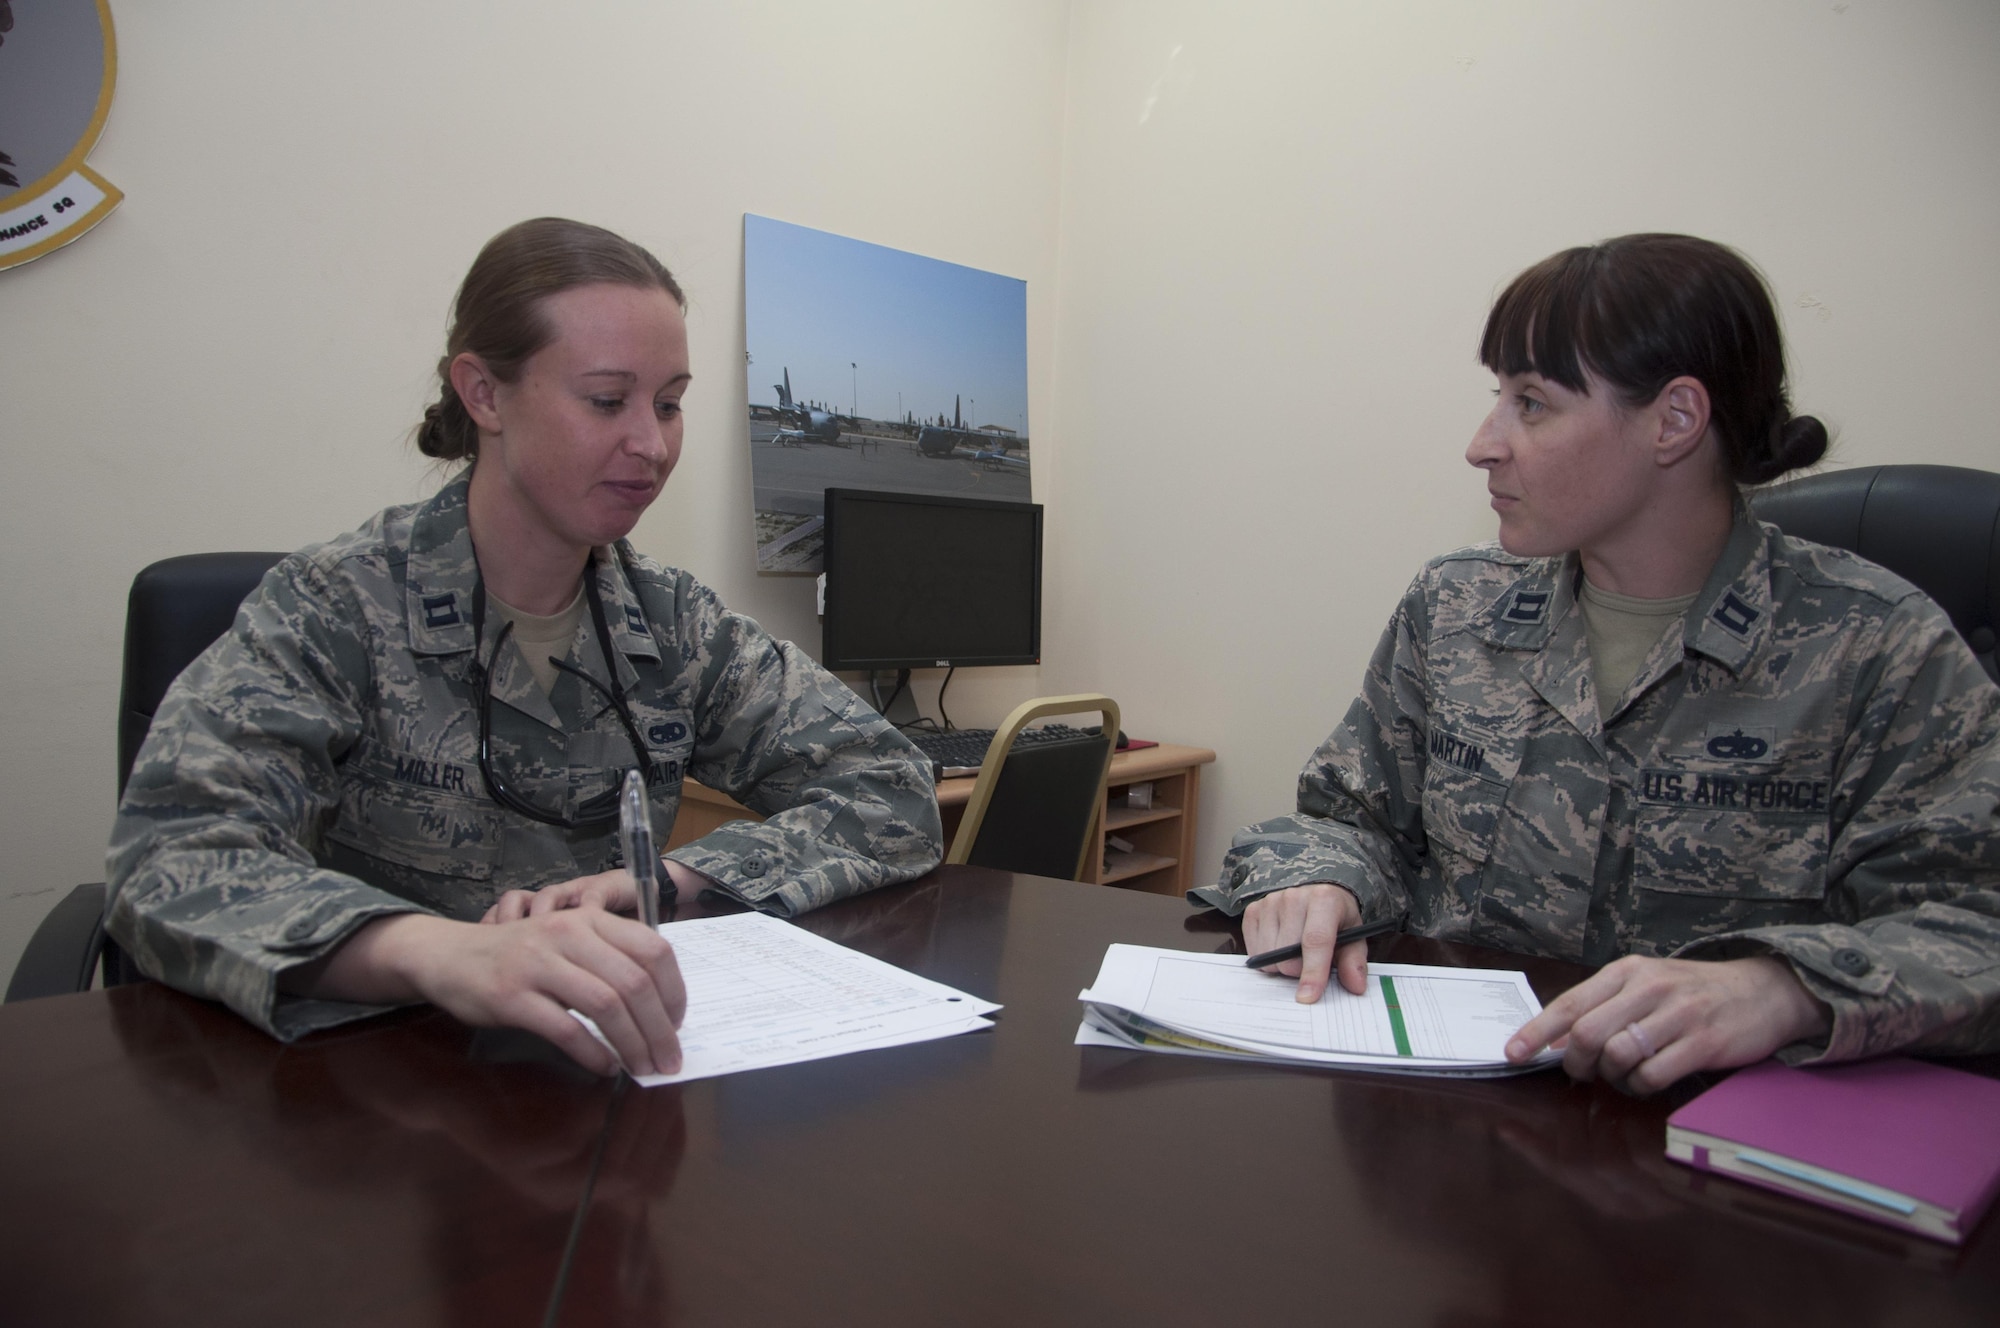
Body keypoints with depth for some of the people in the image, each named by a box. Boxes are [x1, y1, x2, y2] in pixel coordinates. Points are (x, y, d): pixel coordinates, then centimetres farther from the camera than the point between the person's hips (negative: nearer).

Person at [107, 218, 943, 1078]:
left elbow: (894, 797, -4)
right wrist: (443, 952, -42)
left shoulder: (673, 623, 1)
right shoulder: (337, 611, -9)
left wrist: (670, 877, -20)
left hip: (605, 1073, 2)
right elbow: (174, 863, -23)